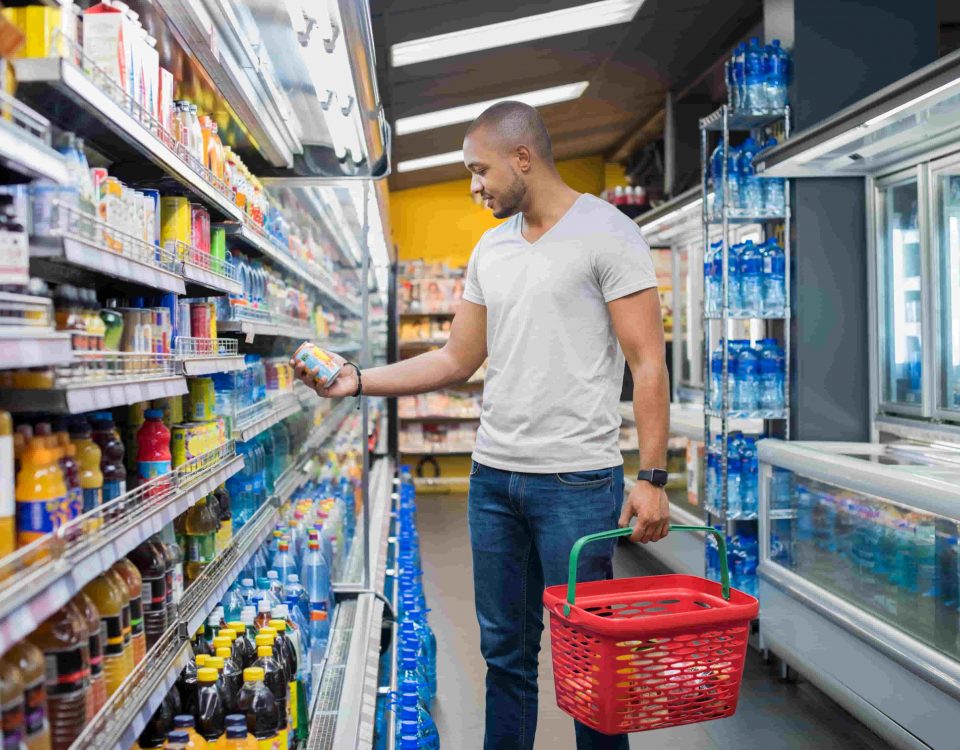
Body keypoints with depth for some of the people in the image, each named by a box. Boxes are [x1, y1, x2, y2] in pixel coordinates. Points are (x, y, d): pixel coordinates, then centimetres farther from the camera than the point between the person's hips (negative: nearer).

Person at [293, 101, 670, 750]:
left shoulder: (607, 233, -6)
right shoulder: (491, 249, 14)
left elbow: (649, 363, -10)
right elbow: (457, 360, 15)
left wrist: (652, 478, -16)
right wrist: (358, 379, 6)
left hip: (577, 481, -6)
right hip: (493, 476, 6)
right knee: (505, 648, 15)